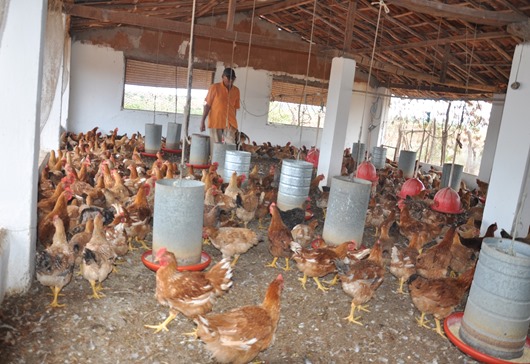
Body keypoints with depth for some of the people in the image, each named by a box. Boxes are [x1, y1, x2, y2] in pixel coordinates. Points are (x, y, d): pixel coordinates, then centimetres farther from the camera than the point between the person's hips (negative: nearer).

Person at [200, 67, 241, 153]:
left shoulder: (236, 91, 7)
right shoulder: (214, 87, -3)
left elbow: (235, 108, 13)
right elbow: (207, 105, -2)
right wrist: (202, 121, -5)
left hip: (230, 123, 3)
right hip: (215, 122, -3)